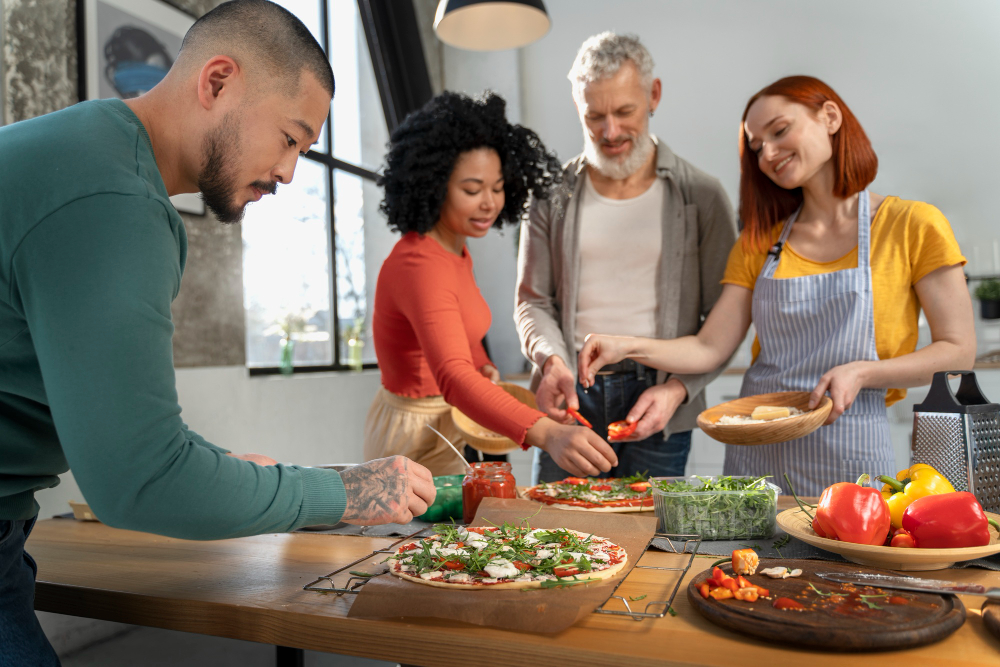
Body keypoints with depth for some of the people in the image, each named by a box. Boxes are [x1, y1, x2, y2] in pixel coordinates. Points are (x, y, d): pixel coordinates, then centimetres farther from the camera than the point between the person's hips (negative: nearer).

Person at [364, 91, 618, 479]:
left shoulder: (456, 250, 2)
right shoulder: (418, 265, -29)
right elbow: (453, 378, -43)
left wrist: (485, 368, -2)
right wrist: (546, 434, -56)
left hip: (450, 423, 9)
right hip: (417, 436, -9)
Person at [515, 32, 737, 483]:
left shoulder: (700, 196, 1)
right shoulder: (552, 195, 6)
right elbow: (533, 300, 7)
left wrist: (677, 388, -13)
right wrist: (550, 359, -12)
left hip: (657, 400, -1)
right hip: (571, 397, 1)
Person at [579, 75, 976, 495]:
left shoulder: (912, 225, -2)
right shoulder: (759, 242, 9)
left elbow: (957, 352, -2)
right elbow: (710, 348, 0)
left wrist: (861, 372, -17)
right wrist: (628, 347, -15)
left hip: (847, 459, -3)